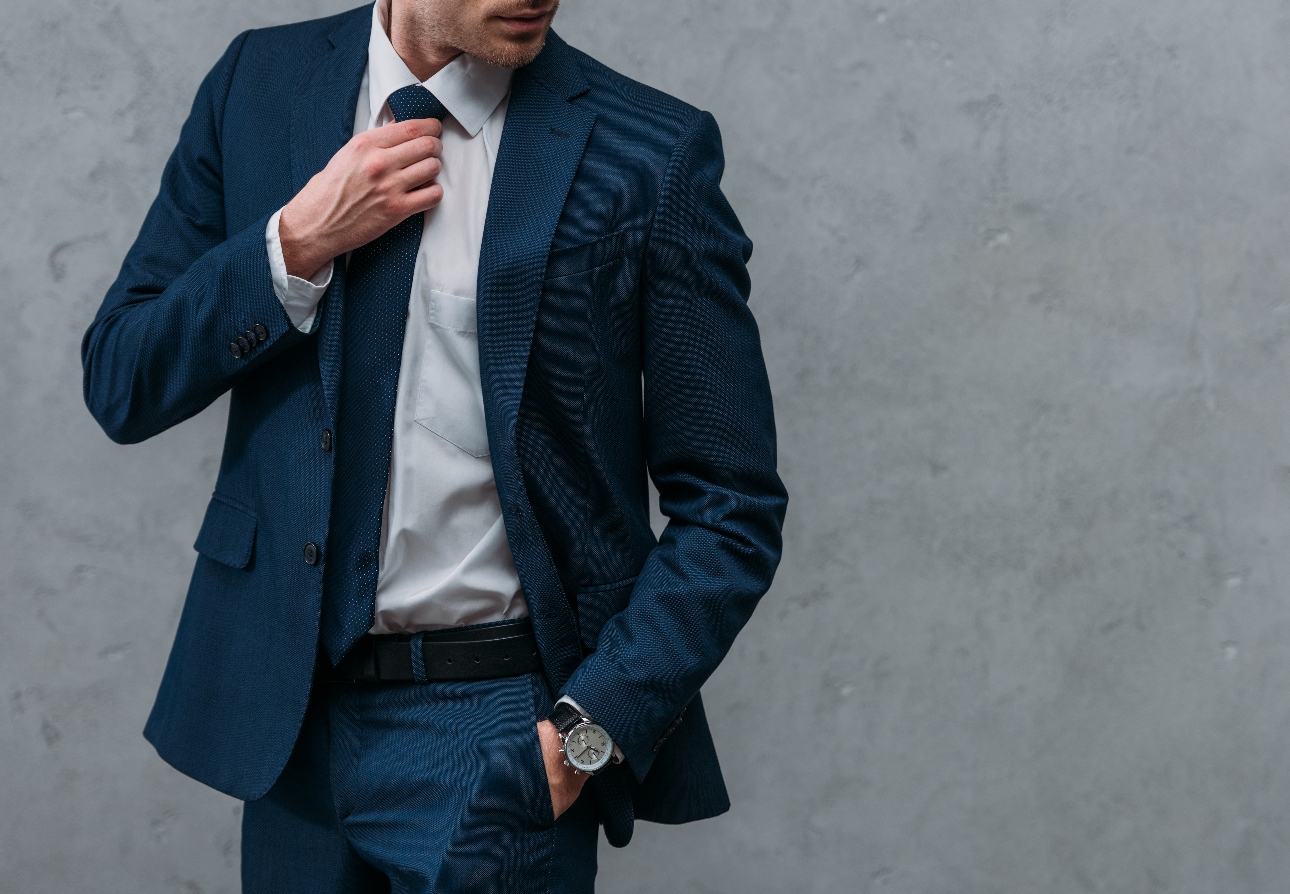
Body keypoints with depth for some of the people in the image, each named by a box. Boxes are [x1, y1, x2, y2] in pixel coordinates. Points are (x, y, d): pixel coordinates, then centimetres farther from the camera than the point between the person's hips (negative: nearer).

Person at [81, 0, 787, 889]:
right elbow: (118, 384, 2)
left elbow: (731, 507, -8)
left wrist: (589, 731, -16)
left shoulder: (652, 154, -11)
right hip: (290, 714, 4)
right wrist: (295, 245, -12)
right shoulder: (260, 84, 1)